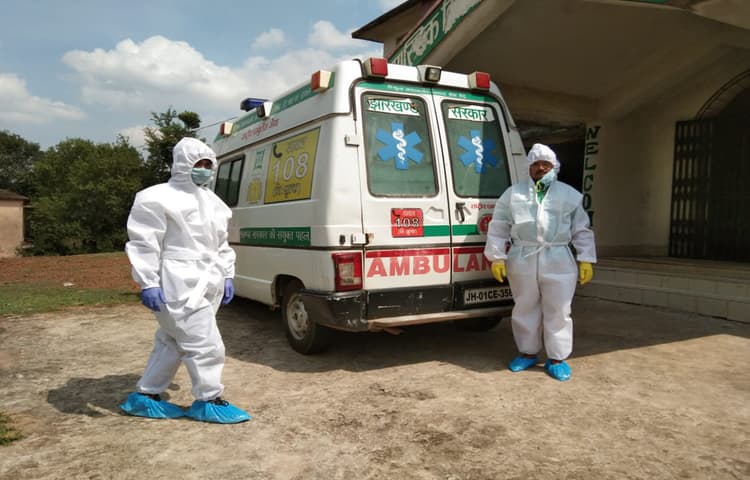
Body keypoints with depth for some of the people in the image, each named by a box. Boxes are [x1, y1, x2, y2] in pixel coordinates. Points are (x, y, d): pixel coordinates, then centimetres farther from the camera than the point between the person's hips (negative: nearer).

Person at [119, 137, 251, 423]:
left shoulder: (212, 202, 18)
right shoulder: (158, 199, -8)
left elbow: (222, 244, 24)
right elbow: (143, 243, -13)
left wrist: (226, 276, 18)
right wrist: (148, 283, -18)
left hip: (205, 286, 9)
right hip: (179, 287, -9)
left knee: (172, 343, 16)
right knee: (205, 344, -7)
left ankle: (145, 396, 29)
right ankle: (209, 401, 8)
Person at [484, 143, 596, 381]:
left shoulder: (570, 195, 9)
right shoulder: (513, 193, 7)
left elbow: (582, 230, 10)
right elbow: (498, 228, 6)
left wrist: (586, 260, 3)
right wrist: (497, 257, 0)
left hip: (558, 261, 0)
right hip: (522, 260, 1)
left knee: (558, 312, 3)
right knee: (525, 310, 10)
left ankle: (557, 359, 15)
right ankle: (527, 353, 26)